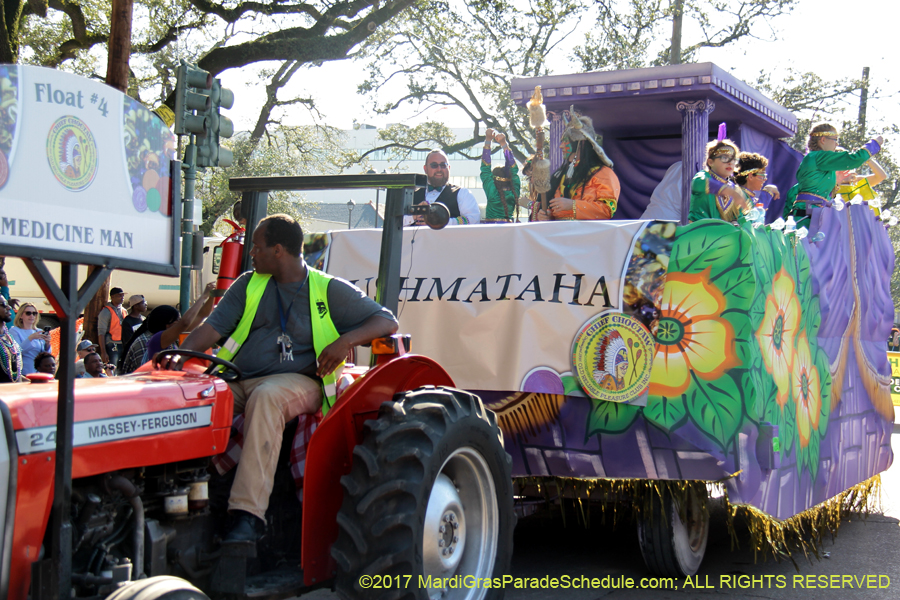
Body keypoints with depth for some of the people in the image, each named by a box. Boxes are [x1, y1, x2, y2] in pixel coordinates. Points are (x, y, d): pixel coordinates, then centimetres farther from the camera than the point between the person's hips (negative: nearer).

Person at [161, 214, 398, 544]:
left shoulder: (329, 290, 6)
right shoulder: (248, 285, 17)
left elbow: (387, 322, 4)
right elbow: (214, 327, 8)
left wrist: (345, 341, -14)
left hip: (299, 382, -4)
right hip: (238, 381, 4)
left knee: (267, 396, -39)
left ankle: (249, 513, -41)